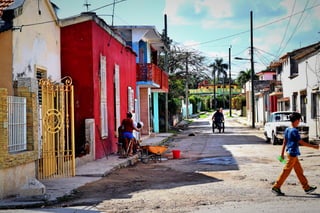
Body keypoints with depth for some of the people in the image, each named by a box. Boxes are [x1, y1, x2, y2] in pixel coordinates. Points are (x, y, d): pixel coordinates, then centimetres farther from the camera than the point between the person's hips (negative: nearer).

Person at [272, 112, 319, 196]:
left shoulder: (287, 129, 9)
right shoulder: (294, 131, -17)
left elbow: (284, 142, 13)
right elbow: (301, 142, -17)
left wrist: (282, 153, 18)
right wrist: (313, 146, -10)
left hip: (291, 153, 9)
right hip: (293, 154, -9)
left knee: (299, 171, 13)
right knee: (286, 171, -4)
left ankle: (307, 187, 19)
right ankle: (276, 187, -1)